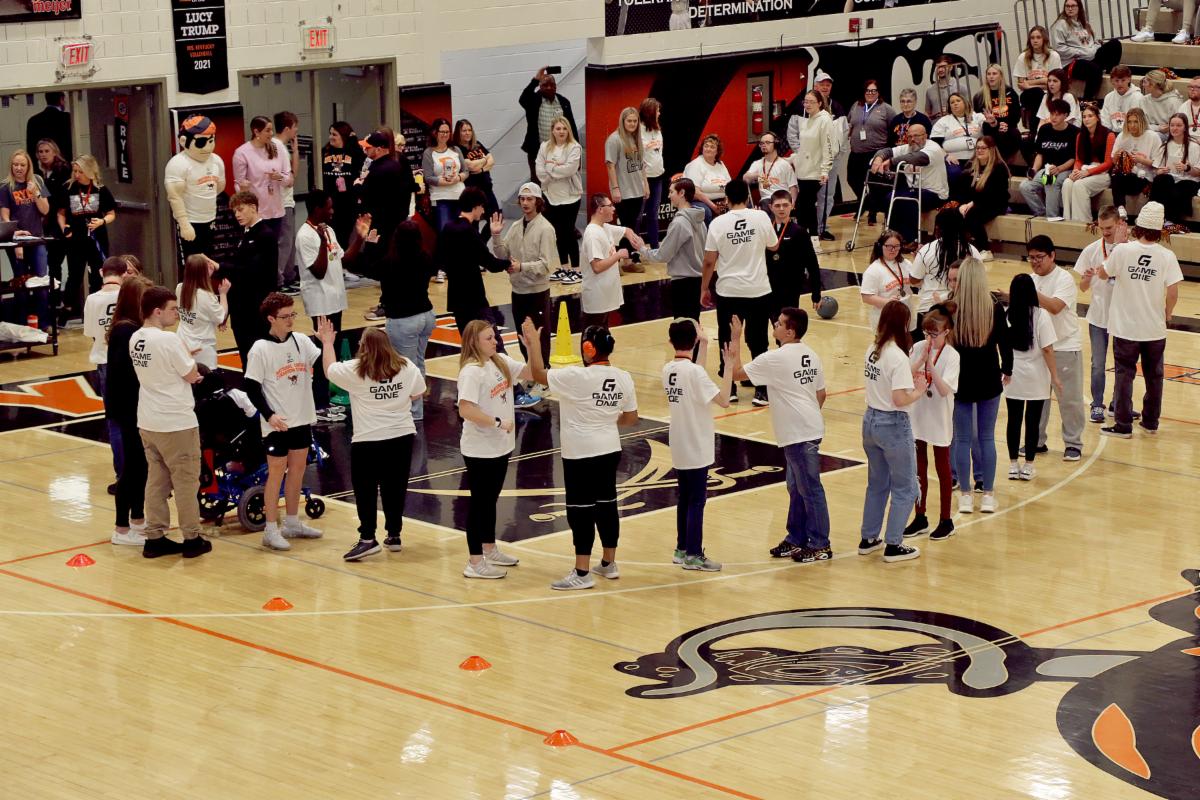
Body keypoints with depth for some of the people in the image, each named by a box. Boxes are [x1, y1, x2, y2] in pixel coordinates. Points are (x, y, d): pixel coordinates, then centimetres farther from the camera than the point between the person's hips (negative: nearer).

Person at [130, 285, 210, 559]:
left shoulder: (135, 339, 4)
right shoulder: (168, 340, -20)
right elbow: (192, 375, -12)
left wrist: (184, 374, 9)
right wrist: (190, 370, 5)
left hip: (147, 421, 7)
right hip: (176, 422, -7)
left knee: (156, 479, 13)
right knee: (186, 480, 4)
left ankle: (154, 538, 15)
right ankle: (192, 539, 12)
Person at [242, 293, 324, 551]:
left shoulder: (302, 341, 1)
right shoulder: (260, 349, -12)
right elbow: (251, 387, -11)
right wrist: (269, 415, -18)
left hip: (302, 419, 5)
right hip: (276, 423, -5)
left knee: (297, 469, 13)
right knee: (277, 472, 0)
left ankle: (292, 523, 26)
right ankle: (271, 531, 7)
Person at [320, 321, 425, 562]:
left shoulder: (354, 371, -10)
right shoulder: (406, 367, -2)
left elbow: (329, 369, 7)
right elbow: (418, 393, 10)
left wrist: (327, 342, 22)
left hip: (368, 441, -4)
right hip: (402, 436, 4)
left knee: (365, 490, 3)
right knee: (395, 488, 14)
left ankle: (367, 538, -4)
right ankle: (394, 536, 21)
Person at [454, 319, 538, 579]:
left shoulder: (500, 362, 5)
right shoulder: (471, 371, -20)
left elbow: (532, 373, 5)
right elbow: (465, 409, -29)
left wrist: (533, 344, -8)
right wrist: (498, 422, -23)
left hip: (500, 446, 8)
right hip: (479, 450, -8)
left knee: (491, 499, 21)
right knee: (479, 502, -1)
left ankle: (489, 550, 35)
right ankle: (475, 562, 6)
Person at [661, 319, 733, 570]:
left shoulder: (668, 369, 3)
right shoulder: (693, 371, -20)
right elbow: (723, 400, -23)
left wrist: (703, 344, 19)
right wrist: (729, 366, -18)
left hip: (679, 448, 8)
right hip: (696, 448, -8)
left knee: (684, 498, 17)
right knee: (696, 501, 0)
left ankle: (682, 549, 25)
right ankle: (693, 556, 5)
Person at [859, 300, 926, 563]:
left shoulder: (872, 351, 3)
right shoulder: (898, 357, -22)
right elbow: (900, 399, -25)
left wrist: (911, 379, 3)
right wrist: (920, 391, -9)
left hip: (870, 420, 8)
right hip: (893, 425, -8)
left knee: (877, 484, 22)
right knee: (904, 489, 7)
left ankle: (868, 539, 29)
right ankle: (893, 545, 10)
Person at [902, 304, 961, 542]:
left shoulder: (951, 356, -14)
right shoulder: (918, 348, -2)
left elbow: (944, 390, -23)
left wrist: (930, 364, -29)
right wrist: (922, 359, -22)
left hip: (939, 421, -4)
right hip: (917, 417, 4)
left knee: (942, 469, 8)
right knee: (919, 470, 13)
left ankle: (945, 521, 17)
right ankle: (920, 518, 24)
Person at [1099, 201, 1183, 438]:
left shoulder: (1122, 251, -12)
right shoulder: (1167, 256, -10)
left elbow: (1103, 274, 4)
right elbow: (1173, 293, -13)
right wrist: (1166, 316, 6)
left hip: (1126, 328, -1)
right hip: (1155, 329, 1)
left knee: (1124, 374, 6)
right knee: (1154, 375, 16)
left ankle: (1123, 425, 5)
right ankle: (1151, 422, 25)